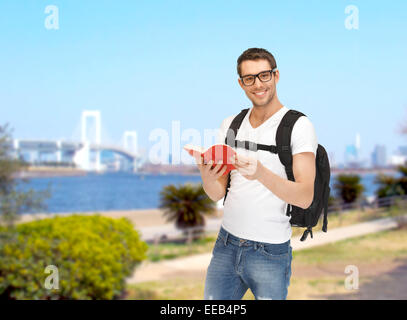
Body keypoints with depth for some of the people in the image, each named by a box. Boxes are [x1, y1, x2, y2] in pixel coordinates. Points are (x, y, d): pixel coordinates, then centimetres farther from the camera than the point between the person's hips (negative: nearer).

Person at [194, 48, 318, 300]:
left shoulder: (299, 125, -8)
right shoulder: (231, 124, 8)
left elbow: (305, 198, -16)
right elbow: (217, 194, 6)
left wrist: (261, 173, -32)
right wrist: (207, 177, -18)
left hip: (270, 252, -4)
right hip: (226, 245, 5)